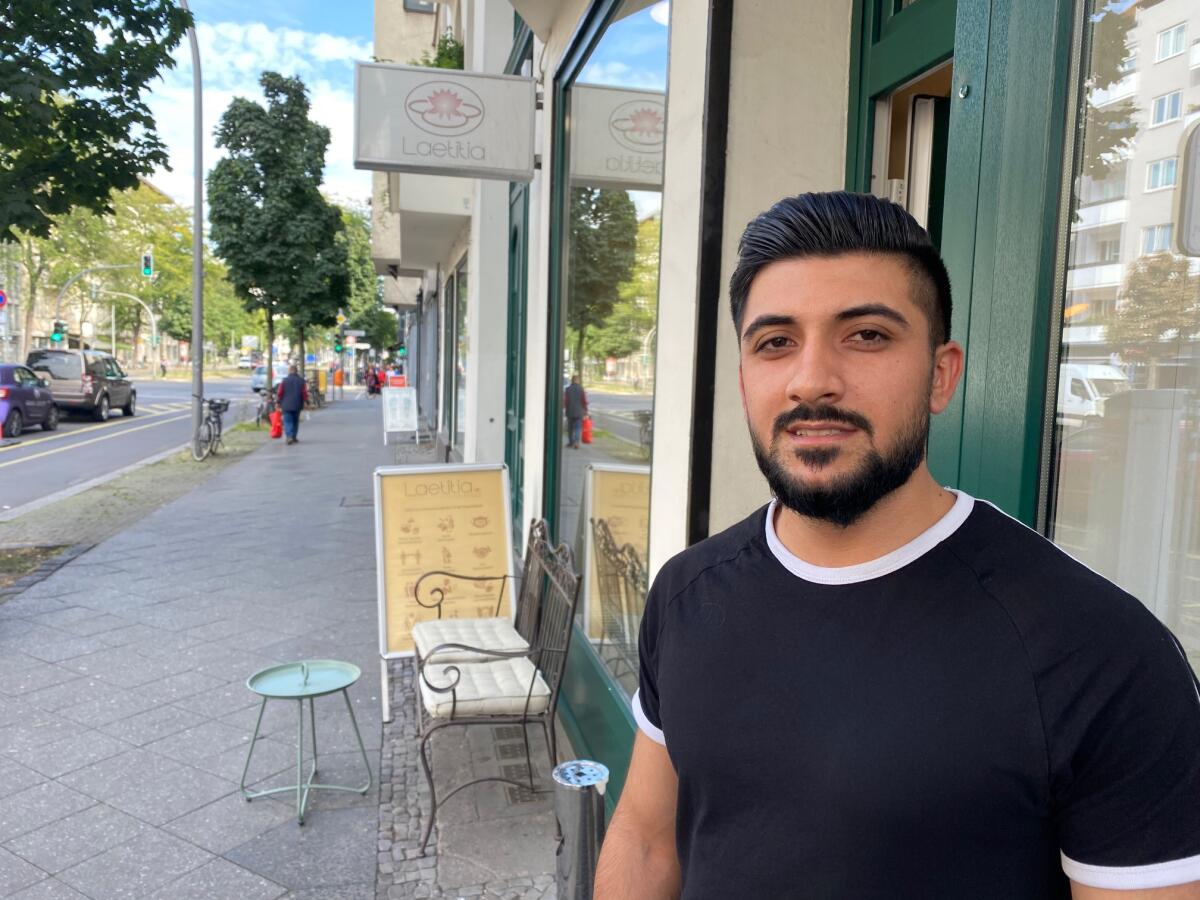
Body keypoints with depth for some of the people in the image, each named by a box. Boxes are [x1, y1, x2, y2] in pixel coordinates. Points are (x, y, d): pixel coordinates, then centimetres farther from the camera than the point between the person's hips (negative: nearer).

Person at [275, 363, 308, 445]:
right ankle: (294, 437, 21)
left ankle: (289, 436, -21)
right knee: (295, 421, 16)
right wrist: (306, 402, 4)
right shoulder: (301, 381, -1)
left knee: (287, 421, -3)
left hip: (286, 405, -2)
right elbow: (305, 393, -3)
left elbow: (280, 393, -2)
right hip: (297, 405, 2)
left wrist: (279, 403, 7)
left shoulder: (284, 381, -3)